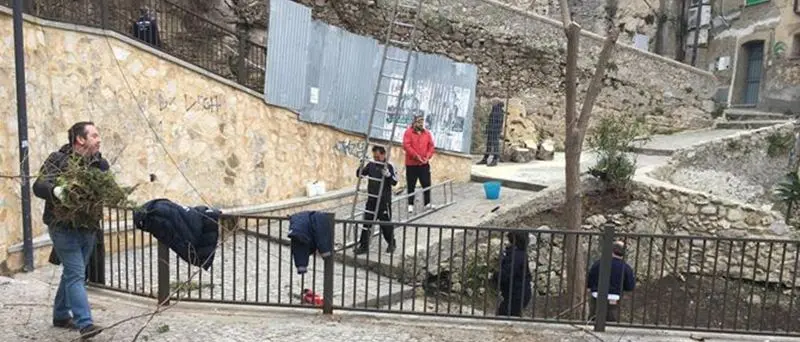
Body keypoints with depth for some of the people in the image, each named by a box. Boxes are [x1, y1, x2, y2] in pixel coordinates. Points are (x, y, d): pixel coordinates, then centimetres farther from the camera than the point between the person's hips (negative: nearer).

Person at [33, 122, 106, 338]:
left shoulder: (100, 163, 8)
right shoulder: (58, 160, -7)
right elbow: (39, 186, -16)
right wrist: (54, 190, -37)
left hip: (88, 228, 6)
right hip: (64, 228, -6)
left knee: (72, 273, 17)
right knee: (76, 274, -10)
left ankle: (61, 315, 33)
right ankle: (85, 324, -10)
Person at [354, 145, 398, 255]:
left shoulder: (389, 166, -9)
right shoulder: (371, 165, 4)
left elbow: (394, 182, -15)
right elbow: (360, 174, 7)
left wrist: (388, 174, -31)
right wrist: (361, 167, -11)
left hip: (384, 200, -4)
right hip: (371, 199, 5)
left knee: (386, 223, 6)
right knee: (366, 222, 5)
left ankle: (391, 244, 26)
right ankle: (363, 246, 13)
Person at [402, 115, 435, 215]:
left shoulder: (427, 133, 9)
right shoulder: (409, 132, -4)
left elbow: (431, 146, 7)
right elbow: (406, 146, -13)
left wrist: (428, 156, -8)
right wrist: (416, 156, -18)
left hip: (424, 163, 3)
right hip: (411, 164, -3)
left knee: (427, 183, 4)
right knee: (411, 185, 4)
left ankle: (427, 203, 14)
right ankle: (410, 205, 12)